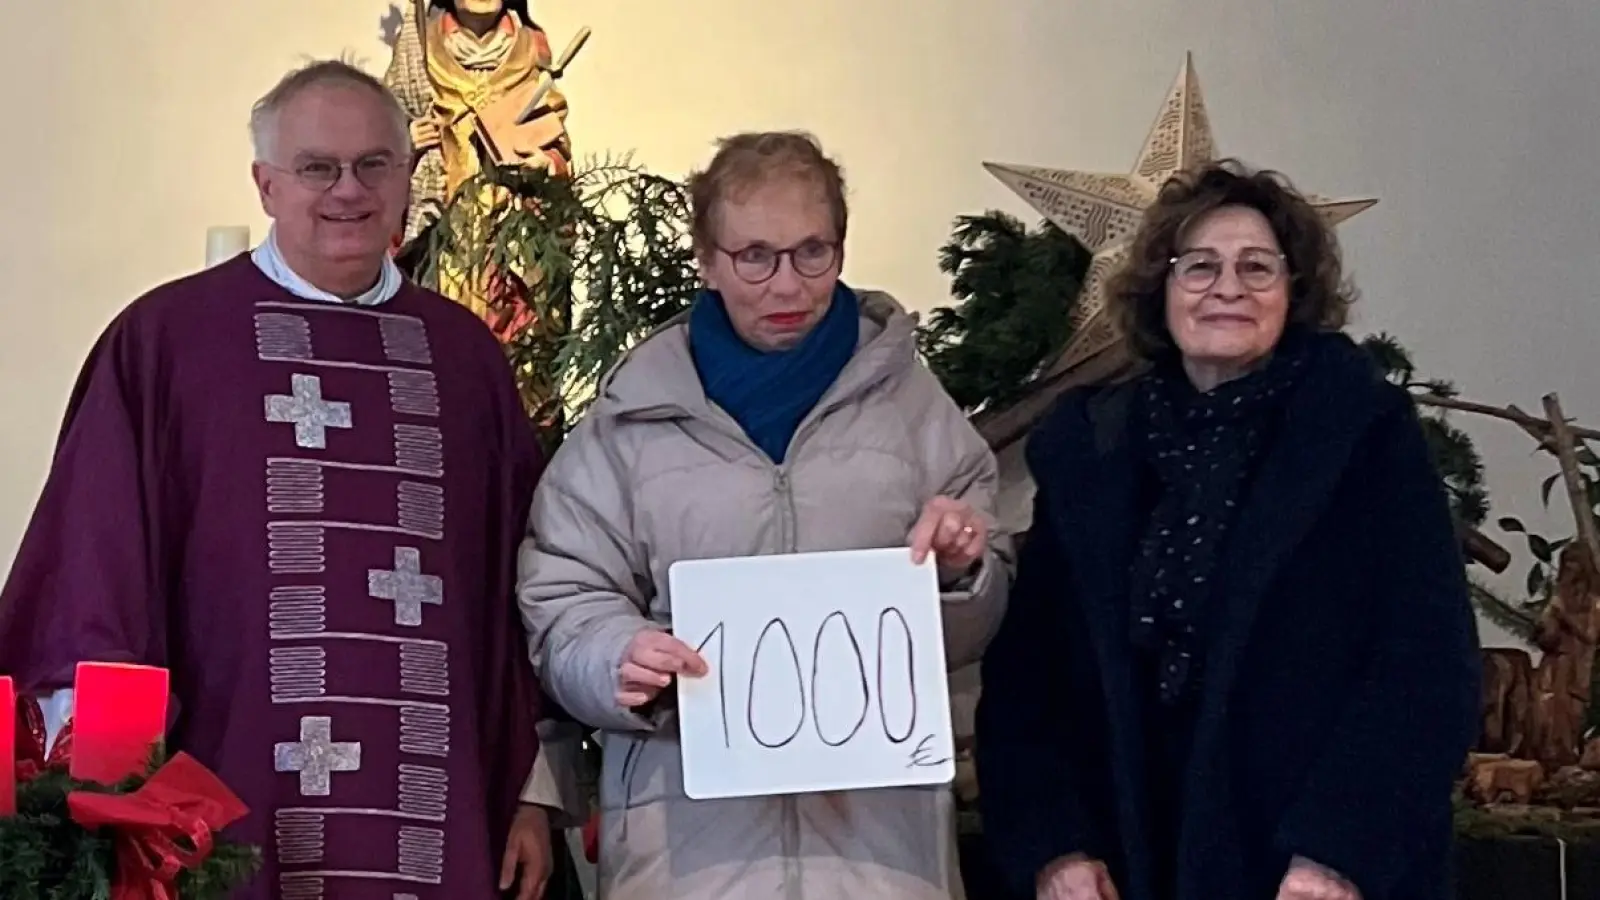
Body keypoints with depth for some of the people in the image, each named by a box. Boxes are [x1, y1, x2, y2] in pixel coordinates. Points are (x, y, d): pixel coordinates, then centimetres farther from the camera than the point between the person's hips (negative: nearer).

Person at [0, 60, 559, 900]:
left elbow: (517, 587, 13)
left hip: (431, 823, 3)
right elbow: (96, 580, -3)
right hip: (229, 820, -3)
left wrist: (531, 790, 10)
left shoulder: (465, 355, 11)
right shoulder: (163, 338, -1)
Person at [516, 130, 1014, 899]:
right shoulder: (633, 413, 4)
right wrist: (621, 661, -17)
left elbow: (966, 631, 12)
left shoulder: (910, 399, 7)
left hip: (879, 817, 1)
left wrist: (960, 571, -9)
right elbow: (563, 602, 3)